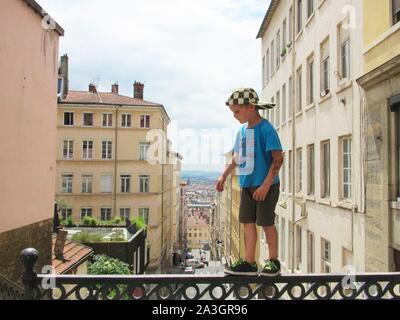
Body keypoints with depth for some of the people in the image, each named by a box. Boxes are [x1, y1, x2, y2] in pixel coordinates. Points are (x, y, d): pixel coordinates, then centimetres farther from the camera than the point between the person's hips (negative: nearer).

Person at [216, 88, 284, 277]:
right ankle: (249, 263, 17)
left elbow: (278, 159, -19)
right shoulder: (242, 131, 9)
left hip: (266, 186, -7)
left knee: (267, 224, 4)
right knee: (248, 223, 8)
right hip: (247, 186, 7)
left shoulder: (266, 129, -15)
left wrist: (265, 186, -23)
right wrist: (223, 176, 20)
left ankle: (273, 261, 22)